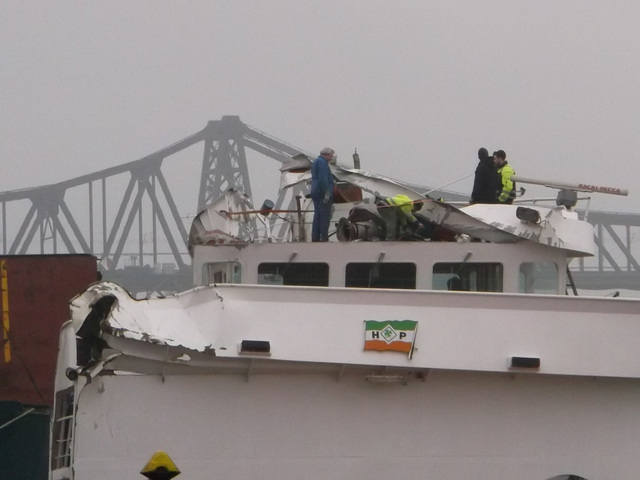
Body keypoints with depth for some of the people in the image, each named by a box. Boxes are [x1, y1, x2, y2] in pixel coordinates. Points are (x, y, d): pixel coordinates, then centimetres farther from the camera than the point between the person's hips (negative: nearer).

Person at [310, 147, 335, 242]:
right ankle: (324, 238, -13)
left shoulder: (316, 161, 22)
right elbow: (323, 179, -20)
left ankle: (315, 237, 8)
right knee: (325, 216, -10)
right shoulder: (322, 162, -11)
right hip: (322, 193, -10)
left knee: (317, 216, 10)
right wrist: (327, 192, -23)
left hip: (315, 194, 10)